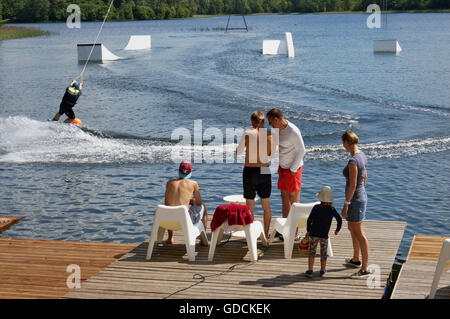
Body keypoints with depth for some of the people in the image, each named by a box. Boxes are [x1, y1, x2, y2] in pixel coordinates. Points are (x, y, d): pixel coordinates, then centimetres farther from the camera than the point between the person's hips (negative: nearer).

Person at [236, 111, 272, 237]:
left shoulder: (247, 134, -11)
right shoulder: (269, 135, -3)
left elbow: (238, 152, 1)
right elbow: (270, 153, 10)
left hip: (250, 171, -3)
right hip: (265, 171, 3)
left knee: (250, 206, 5)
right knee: (266, 207, 15)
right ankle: (266, 235, 23)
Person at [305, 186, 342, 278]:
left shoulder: (316, 208, -5)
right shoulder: (332, 209, -2)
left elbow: (309, 220, -7)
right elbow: (339, 220, -2)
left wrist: (308, 230, 6)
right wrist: (337, 230, 14)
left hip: (314, 234, -1)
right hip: (324, 235, 1)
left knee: (312, 251, 8)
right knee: (324, 253, 14)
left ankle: (310, 270, 4)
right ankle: (323, 270, 21)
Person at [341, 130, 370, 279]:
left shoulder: (353, 161, -24)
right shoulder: (362, 155, 4)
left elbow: (352, 185, -24)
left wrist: (346, 204, -19)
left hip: (355, 199, -10)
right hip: (362, 195, 10)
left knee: (359, 233, -3)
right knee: (352, 229, 24)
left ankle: (365, 269, 2)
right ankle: (356, 260, 40)